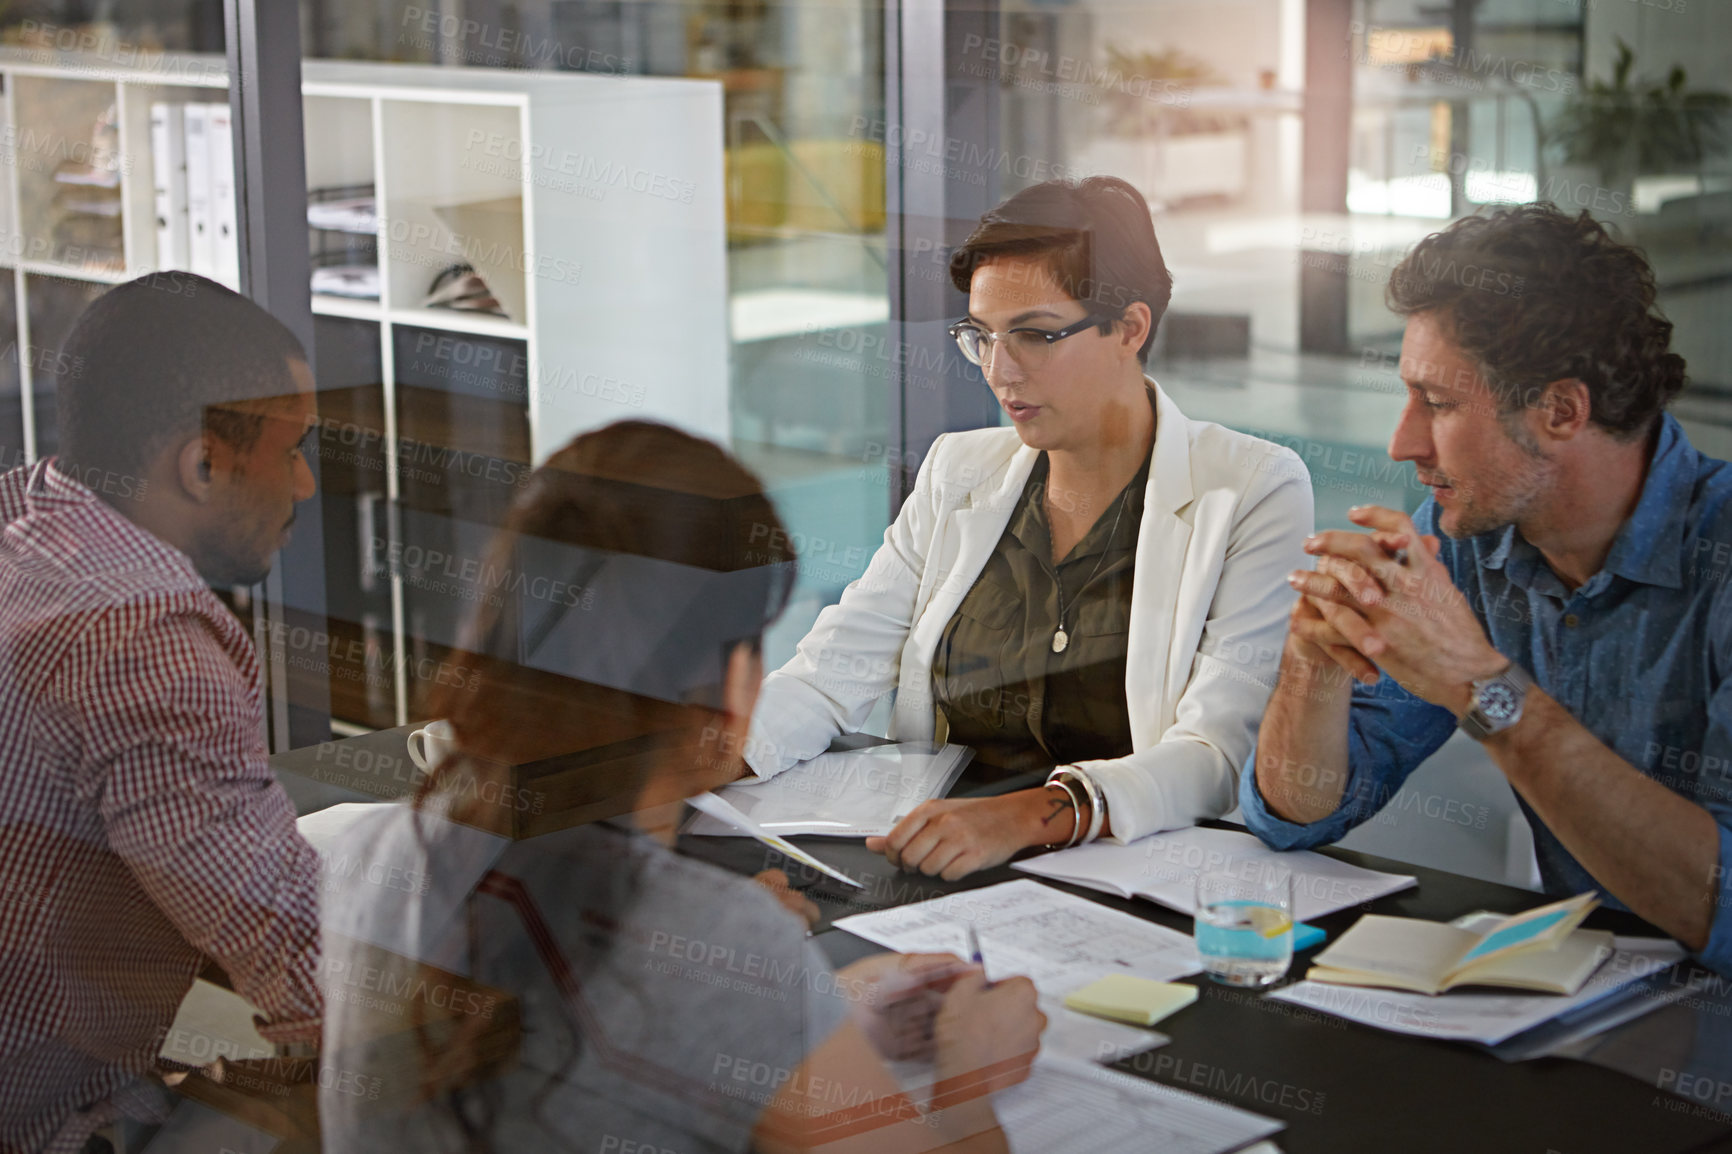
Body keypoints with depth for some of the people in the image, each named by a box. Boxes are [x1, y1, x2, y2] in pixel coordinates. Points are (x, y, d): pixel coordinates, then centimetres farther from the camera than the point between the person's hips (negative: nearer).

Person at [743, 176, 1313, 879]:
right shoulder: (958, 474, 12)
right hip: (941, 874, 4)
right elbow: (828, 677, 4)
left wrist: (1030, 815, -34)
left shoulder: (1252, 492, -5)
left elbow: (1221, 754, -17)